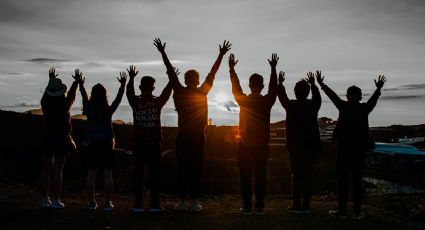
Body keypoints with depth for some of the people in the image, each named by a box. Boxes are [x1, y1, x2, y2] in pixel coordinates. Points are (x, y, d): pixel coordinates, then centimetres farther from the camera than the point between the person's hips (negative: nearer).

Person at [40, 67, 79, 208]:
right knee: (58, 170, 0)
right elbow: (72, 95, 8)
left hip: (47, 139, 4)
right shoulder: (64, 104, -11)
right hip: (61, 139, -4)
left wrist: (51, 80, 36)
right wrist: (76, 81, 24)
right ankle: (55, 200, 1)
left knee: (46, 170, 10)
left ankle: (44, 198, 17)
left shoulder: (45, 103, -2)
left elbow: (46, 93, 19)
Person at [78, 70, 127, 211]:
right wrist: (123, 85, 14)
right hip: (107, 144, -1)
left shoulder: (89, 111, -5)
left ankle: (92, 202, 10)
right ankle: (107, 203, 2)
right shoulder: (108, 111, -7)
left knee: (91, 174, 7)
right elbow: (118, 99, 4)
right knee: (107, 174, 1)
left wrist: (80, 84, 19)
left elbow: (84, 97, 8)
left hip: (93, 145, 1)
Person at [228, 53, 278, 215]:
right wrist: (273, 69, 21)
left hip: (244, 144, 0)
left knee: (245, 176, 4)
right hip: (262, 145, 1)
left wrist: (232, 69, 21)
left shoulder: (243, 100, -5)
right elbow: (273, 88, 12)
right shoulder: (267, 101, -5)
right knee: (260, 176, 6)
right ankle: (260, 206, 7)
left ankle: (247, 206, 6)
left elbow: (235, 87, 10)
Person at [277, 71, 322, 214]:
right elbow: (317, 97, 22)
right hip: (310, 145, 3)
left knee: (296, 175, 1)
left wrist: (280, 83, 26)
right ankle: (306, 206, 9)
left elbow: (282, 97, 11)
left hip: (295, 145, -3)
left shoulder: (291, 106, -9)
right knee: (307, 175, 7)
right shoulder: (313, 105, -1)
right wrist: (313, 84, 36)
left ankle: (296, 205, 2)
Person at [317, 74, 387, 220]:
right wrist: (378, 88, 36)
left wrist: (321, 85, 22)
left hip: (343, 148, -2)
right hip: (359, 149, 2)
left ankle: (342, 210, 4)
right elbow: (373, 99, 19)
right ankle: (357, 212, 7)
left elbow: (332, 95, 9)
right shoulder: (364, 109, 1)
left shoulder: (343, 107, -4)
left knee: (342, 180, 3)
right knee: (357, 181, 6)